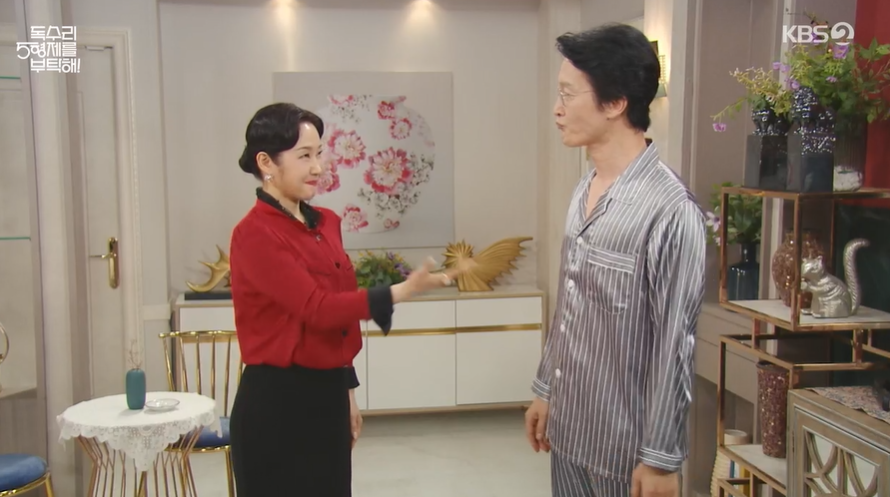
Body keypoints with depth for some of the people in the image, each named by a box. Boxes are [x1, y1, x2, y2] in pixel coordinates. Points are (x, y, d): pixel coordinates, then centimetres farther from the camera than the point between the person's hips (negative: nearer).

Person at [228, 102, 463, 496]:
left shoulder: (326, 223, 8)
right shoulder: (254, 234, -16)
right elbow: (316, 309, -22)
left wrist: (346, 390, 16)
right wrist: (403, 291, -28)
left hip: (326, 394, 8)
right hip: (276, 402, -7)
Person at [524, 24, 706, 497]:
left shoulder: (670, 210, -21)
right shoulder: (583, 193, 4)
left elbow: (674, 348, -19)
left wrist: (662, 458, -15)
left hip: (626, 445, -7)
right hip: (569, 427, 7)